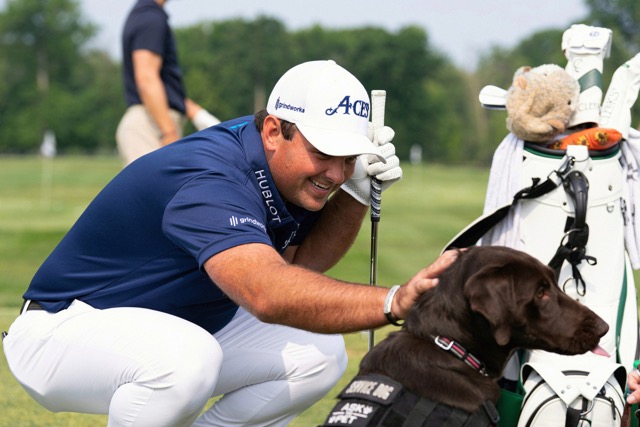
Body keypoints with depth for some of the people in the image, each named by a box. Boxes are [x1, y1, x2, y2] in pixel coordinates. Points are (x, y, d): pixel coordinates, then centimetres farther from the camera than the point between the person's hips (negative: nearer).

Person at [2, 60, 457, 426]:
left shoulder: (290, 165, -5)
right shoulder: (209, 180, -35)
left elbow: (300, 260, 7)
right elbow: (267, 291, -51)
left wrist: (356, 190, -10)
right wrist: (394, 302, -62)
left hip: (177, 329, 9)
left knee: (319, 355, -3)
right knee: (186, 357, -40)